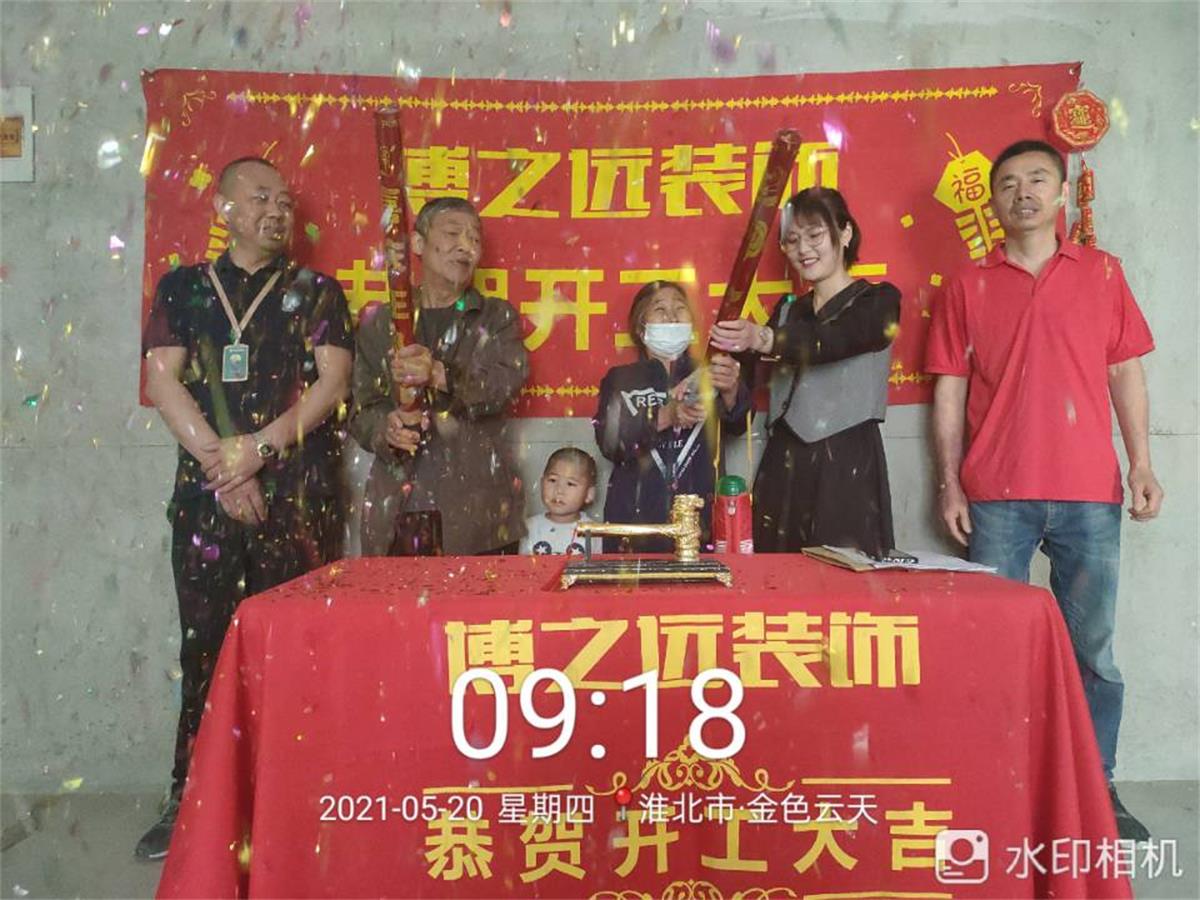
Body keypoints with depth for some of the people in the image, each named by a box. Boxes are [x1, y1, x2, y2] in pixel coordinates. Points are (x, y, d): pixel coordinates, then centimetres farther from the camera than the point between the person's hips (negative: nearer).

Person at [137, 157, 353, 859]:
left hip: (297, 494, -1)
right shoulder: (184, 288, 13)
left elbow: (332, 381, -2)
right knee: (204, 643, 4)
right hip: (206, 492, 2)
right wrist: (220, 463, -8)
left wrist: (257, 448, -13)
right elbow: (162, 380, 3)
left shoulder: (317, 292, 9)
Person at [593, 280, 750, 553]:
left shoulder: (705, 374, 10)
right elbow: (609, 441, -7)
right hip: (635, 516, 0)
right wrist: (664, 417, -23)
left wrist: (731, 390, -31)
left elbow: (738, 424, -9)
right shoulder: (620, 379, 10)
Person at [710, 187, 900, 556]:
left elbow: (833, 341, -19)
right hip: (783, 465, 5)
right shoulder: (788, 310, 18)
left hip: (847, 465, -4)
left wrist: (764, 339, -36)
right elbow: (750, 375, 5)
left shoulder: (879, 300, 2)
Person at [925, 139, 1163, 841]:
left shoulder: (1102, 272, 10)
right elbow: (950, 388, 6)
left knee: (1094, 650, 7)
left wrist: (1141, 463, 2)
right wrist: (949, 481, 1)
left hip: (1089, 493, 1)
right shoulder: (969, 287, 8)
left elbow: (1126, 371, 10)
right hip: (996, 497, 0)